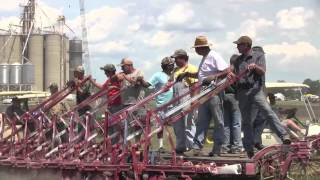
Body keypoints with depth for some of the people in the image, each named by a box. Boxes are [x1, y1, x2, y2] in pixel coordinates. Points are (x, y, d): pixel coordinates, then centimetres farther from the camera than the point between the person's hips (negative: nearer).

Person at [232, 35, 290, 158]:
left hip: (255, 89, -5)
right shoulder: (238, 60, 22)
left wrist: (255, 66, -24)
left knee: (268, 112, -23)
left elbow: (262, 72, -4)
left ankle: (284, 136, -30)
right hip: (242, 92, 5)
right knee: (247, 121, 4)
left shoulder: (258, 55, 8)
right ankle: (249, 148, 9)